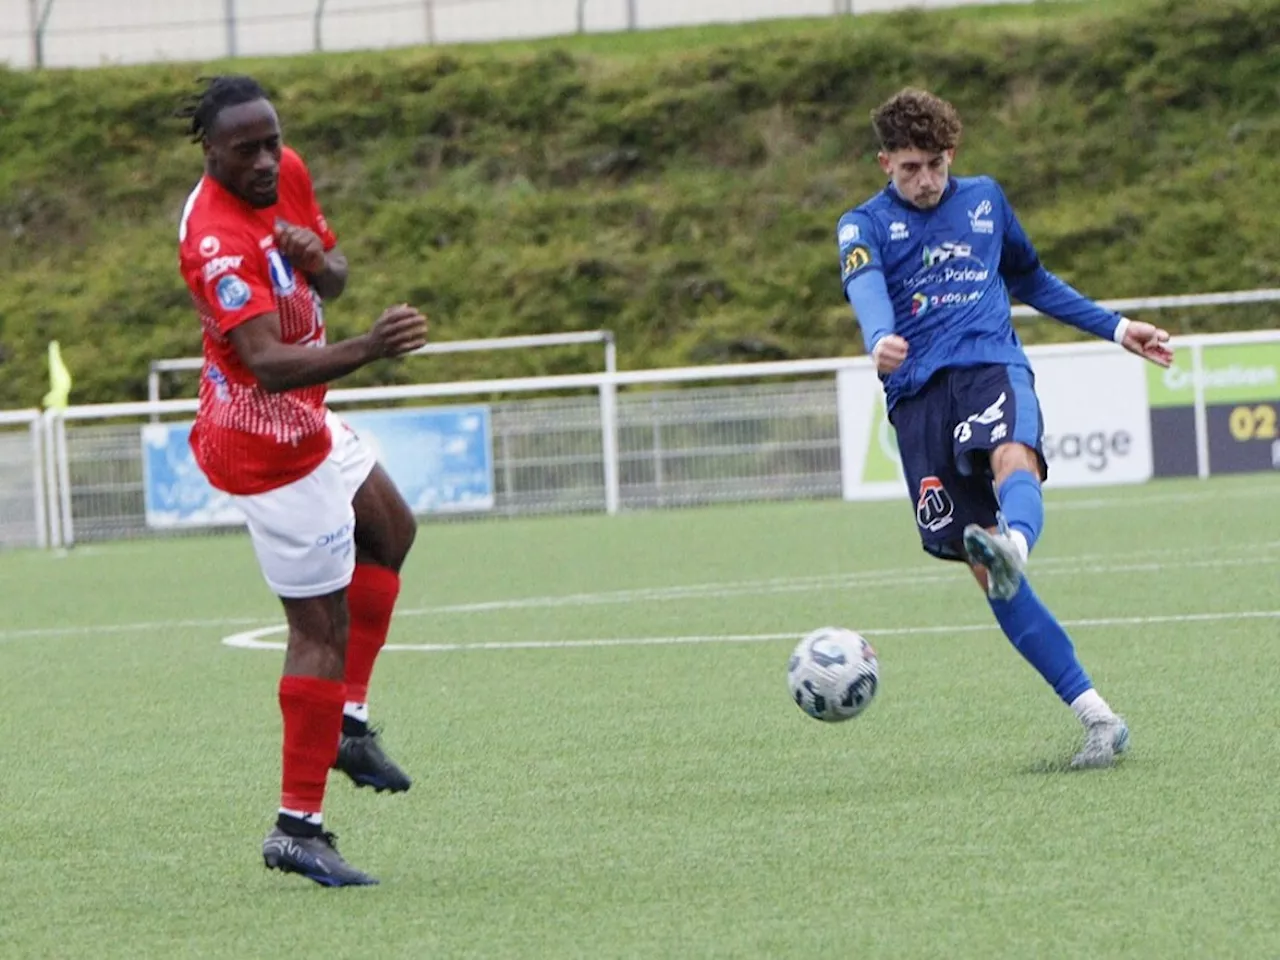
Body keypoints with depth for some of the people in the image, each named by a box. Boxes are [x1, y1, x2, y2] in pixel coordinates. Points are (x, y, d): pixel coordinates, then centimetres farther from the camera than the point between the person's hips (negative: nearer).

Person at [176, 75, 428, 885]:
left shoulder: (288, 177, -2)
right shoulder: (216, 238, -30)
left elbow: (335, 278, 11)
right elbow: (269, 365, -40)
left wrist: (319, 261, -13)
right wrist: (367, 350, -55)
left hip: (306, 424, 10)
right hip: (269, 449, -10)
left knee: (391, 529, 29)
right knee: (322, 631, -7)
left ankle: (349, 722, 31)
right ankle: (298, 830, -1)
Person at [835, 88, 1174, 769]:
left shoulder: (984, 199, 19)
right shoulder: (864, 226, 8)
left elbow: (1031, 279, 36)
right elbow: (866, 289, -15)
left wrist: (1114, 328, 34)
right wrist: (880, 341, -38)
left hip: (992, 368, 1)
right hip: (917, 395, -1)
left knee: (1013, 460, -37)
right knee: (984, 573, -8)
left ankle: (1013, 545, -71)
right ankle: (1094, 716, -6)